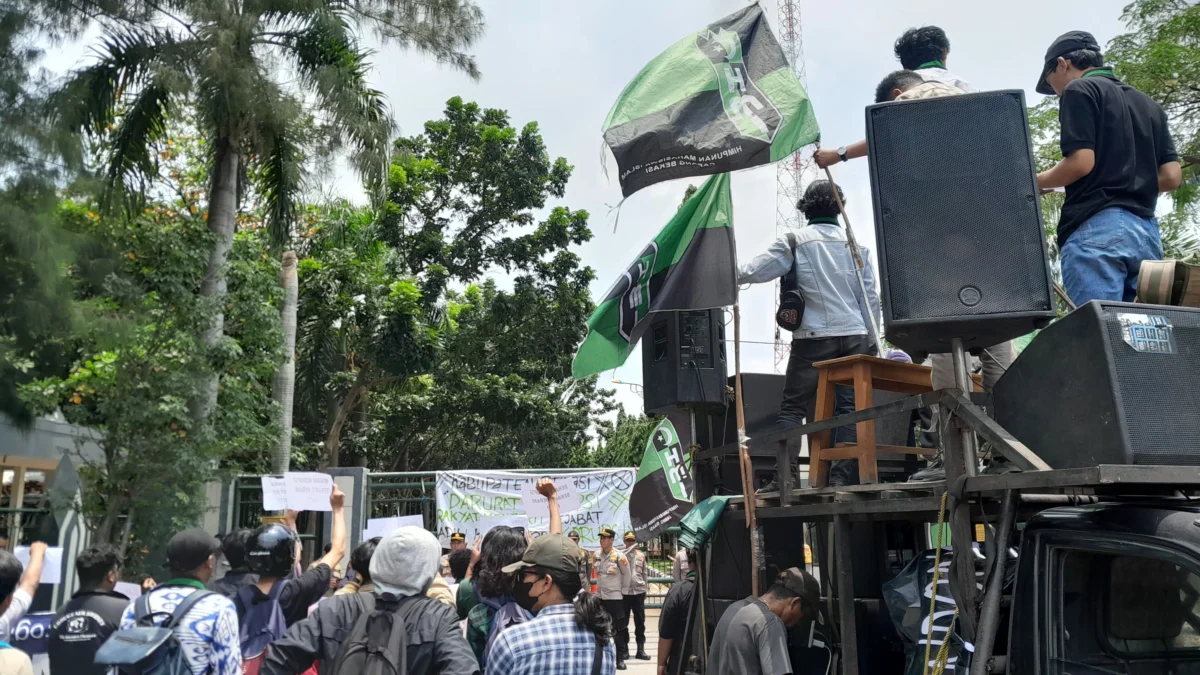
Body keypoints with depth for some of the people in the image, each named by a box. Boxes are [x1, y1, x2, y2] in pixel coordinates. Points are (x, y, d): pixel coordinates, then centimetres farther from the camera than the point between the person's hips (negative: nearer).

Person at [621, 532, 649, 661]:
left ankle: (641, 649, 15)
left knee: (640, 621, 8)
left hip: (638, 591, 3)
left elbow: (644, 573, 15)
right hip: (624, 592, -3)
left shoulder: (641, 555, 9)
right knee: (623, 621, 6)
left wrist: (645, 589, 15)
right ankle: (624, 648, 16)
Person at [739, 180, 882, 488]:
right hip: (854, 336, 3)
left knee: (793, 407, 1)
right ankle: (841, 477, 1)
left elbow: (754, 272, -3)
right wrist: (870, 340, 17)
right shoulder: (856, 245, 10)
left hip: (813, 338, -3)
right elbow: (871, 298, 10)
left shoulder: (795, 243, -1)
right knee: (848, 407, 5)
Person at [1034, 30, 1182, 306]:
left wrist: (1034, 182, 6)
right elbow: (1172, 176, 15)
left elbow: (1081, 162, -11)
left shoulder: (1079, 90, 2)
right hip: (1147, 232, 8)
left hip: (1097, 227, -7)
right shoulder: (1148, 103, 24)